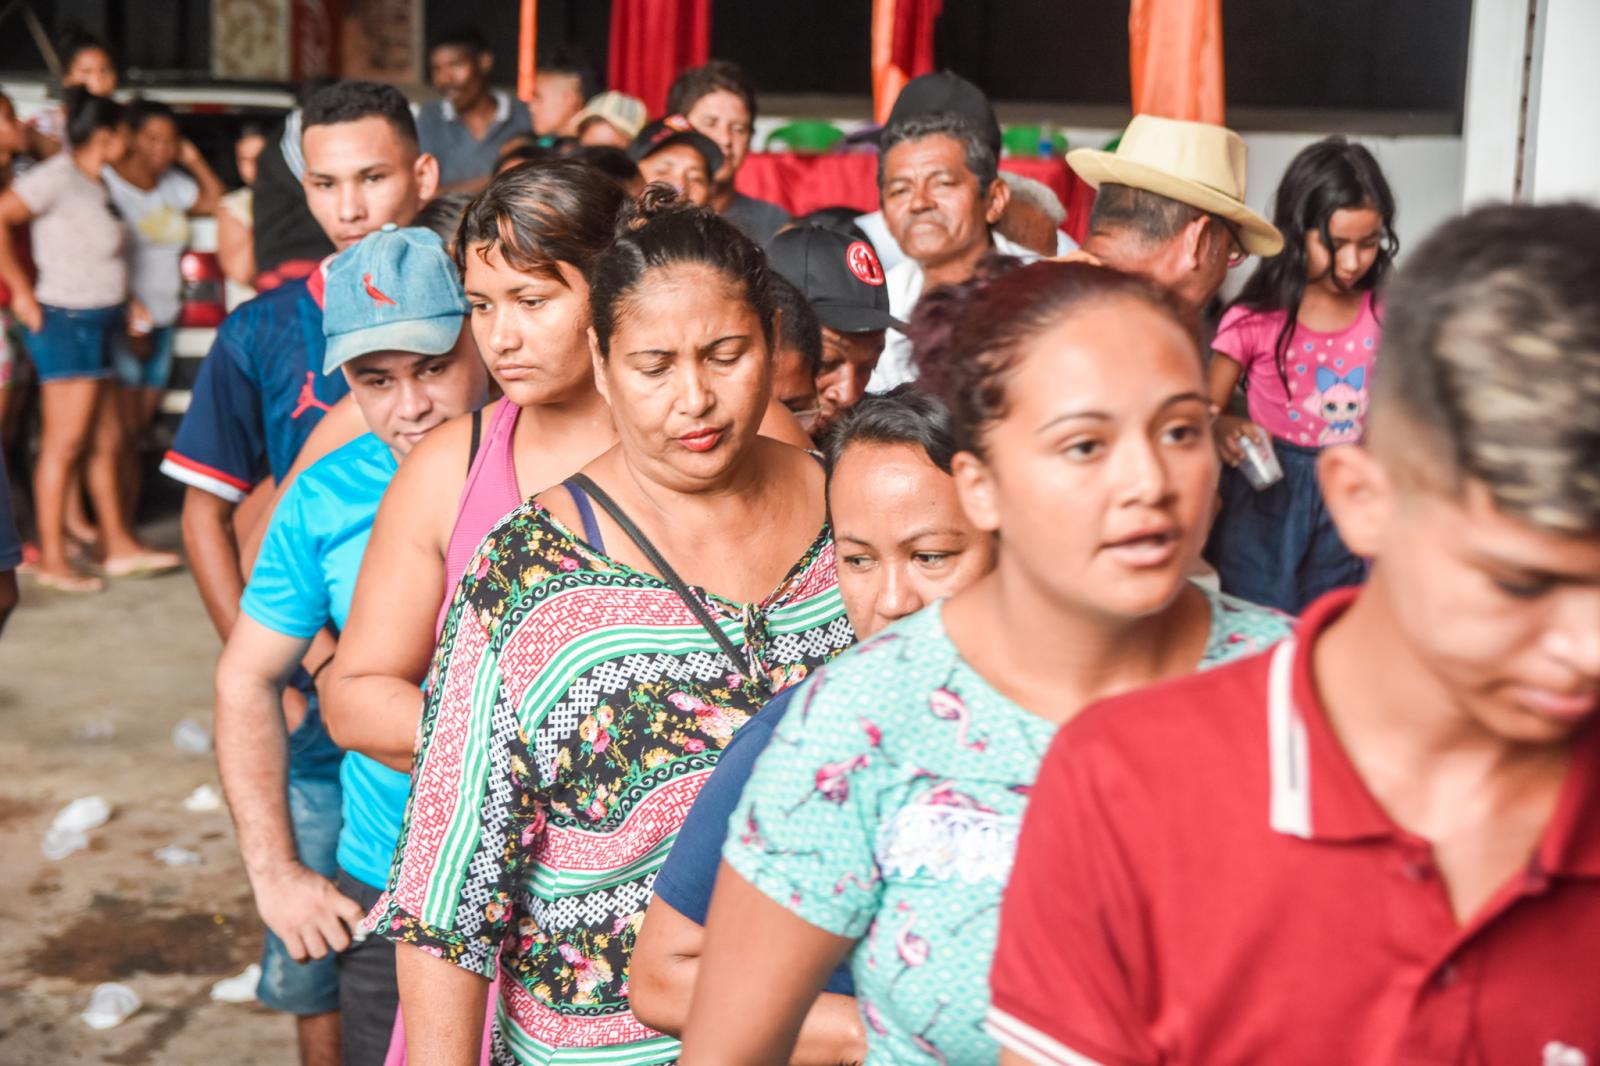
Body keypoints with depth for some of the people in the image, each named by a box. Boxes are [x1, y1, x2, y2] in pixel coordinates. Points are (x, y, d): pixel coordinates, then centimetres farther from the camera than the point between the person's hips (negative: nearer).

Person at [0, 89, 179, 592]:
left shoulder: (93, 183, 14)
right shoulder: (59, 176, -13)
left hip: (95, 325, 9)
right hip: (66, 324, -9)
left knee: (107, 441, 14)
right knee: (65, 445, -5)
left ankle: (119, 545, 22)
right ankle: (52, 559, 1)